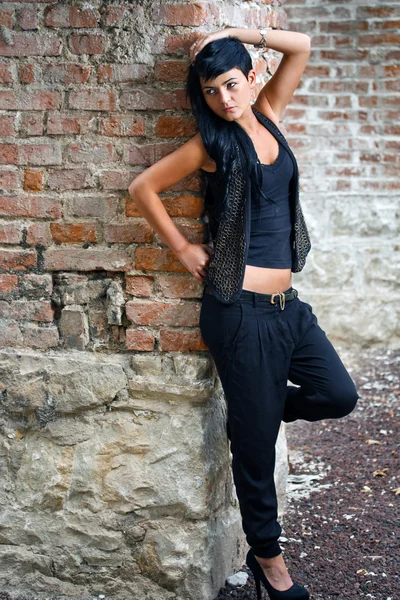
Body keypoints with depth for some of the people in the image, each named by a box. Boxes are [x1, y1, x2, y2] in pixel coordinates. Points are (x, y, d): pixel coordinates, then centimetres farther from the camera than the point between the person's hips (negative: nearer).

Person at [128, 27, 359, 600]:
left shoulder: (269, 116, 9)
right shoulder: (211, 144, -4)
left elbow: (300, 46, 12)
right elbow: (143, 187, 1)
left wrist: (238, 32, 3)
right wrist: (182, 248, 0)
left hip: (287, 303, 6)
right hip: (241, 310, -6)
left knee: (338, 395, 6)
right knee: (256, 442, 3)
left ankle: (249, 412, 28)